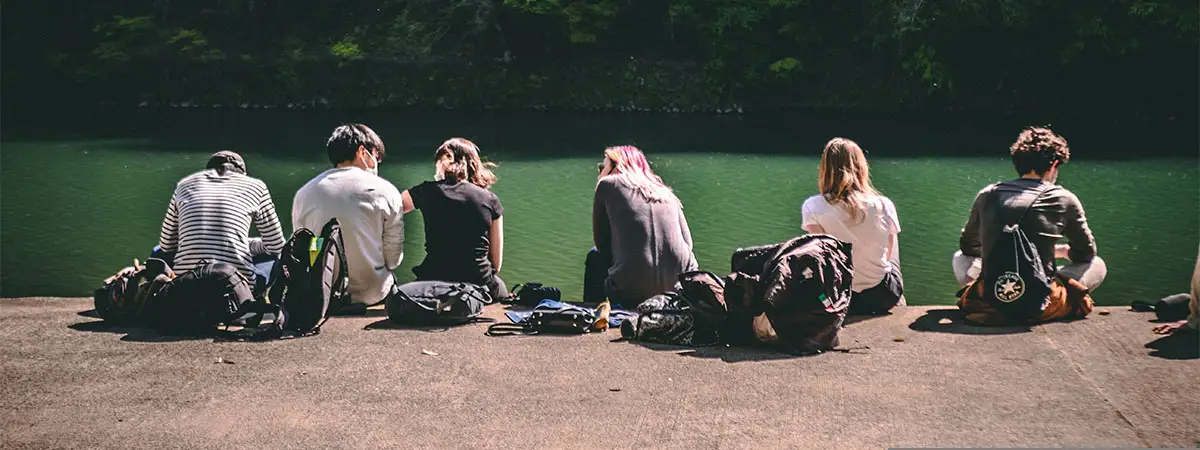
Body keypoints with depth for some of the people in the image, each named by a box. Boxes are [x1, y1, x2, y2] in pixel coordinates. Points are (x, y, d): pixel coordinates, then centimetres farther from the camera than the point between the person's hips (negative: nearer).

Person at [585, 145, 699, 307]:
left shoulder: (608, 184, 9)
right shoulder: (666, 192, 20)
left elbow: (601, 242, 13)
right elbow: (687, 242, 16)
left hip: (633, 293, -4)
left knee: (595, 257, 26)